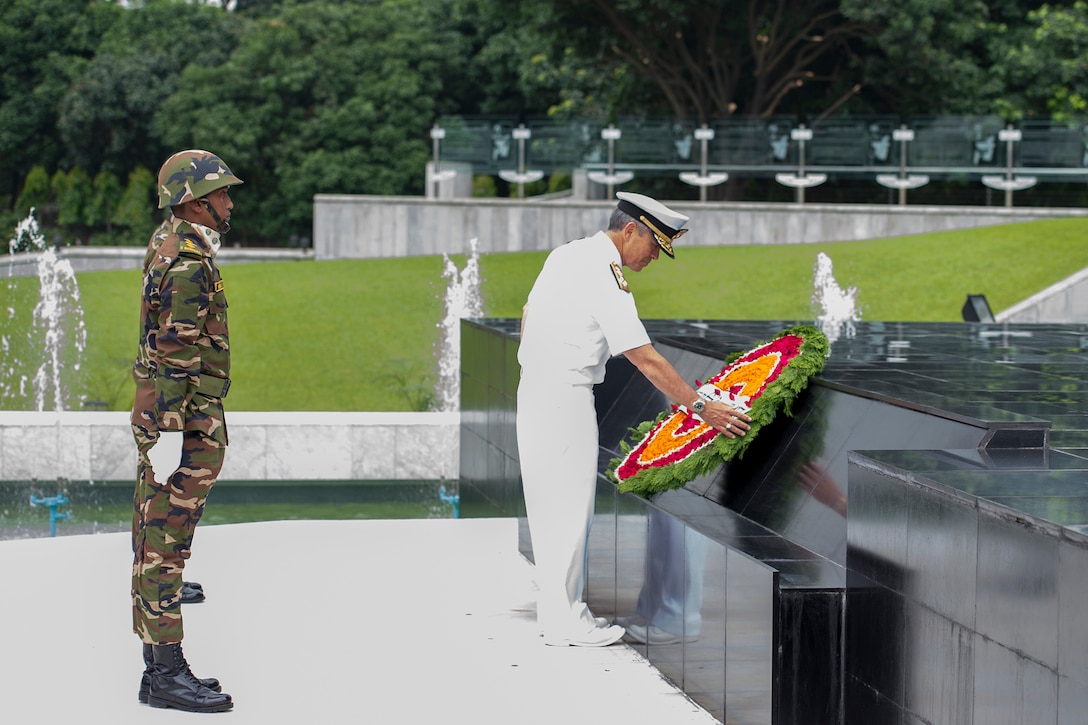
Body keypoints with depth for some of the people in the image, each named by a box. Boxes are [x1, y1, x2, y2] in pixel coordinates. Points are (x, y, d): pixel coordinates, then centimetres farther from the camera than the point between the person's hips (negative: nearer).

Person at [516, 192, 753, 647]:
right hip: (565, 398, -10)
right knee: (568, 505, -4)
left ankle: (559, 610, 21)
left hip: (537, 387, 10)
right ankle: (564, 622, 1)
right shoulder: (603, 276, -19)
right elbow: (645, 359, -22)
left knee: (554, 503, 14)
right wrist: (700, 406, -21)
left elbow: (528, 311, 19)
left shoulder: (569, 254, 10)